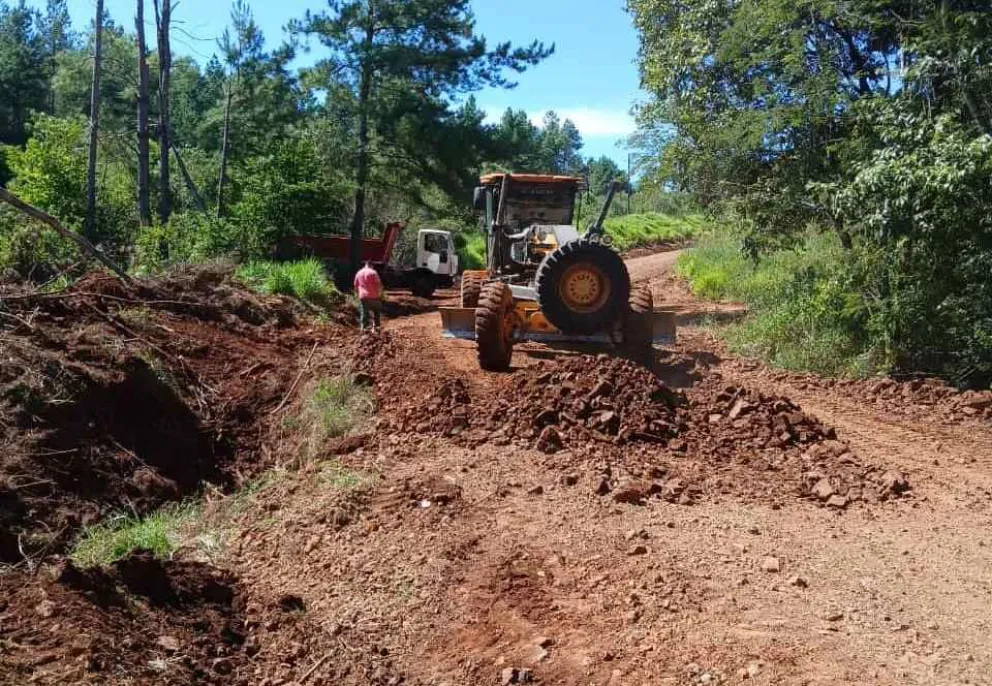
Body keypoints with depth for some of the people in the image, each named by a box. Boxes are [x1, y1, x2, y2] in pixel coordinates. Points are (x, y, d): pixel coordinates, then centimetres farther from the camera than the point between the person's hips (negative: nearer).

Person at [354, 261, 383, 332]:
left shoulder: (359, 273, 10)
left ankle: (363, 327, 5)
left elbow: (356, 286, 14)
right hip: (373, 296, -3)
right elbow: (379, 284, -10)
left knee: (364, 313, 10)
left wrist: (359, 293, 25)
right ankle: (375, 327, 8)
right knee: (376, 312, 11)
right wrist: (380, 294, 2)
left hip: (363, 297, 3)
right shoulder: (373, 272, -5)